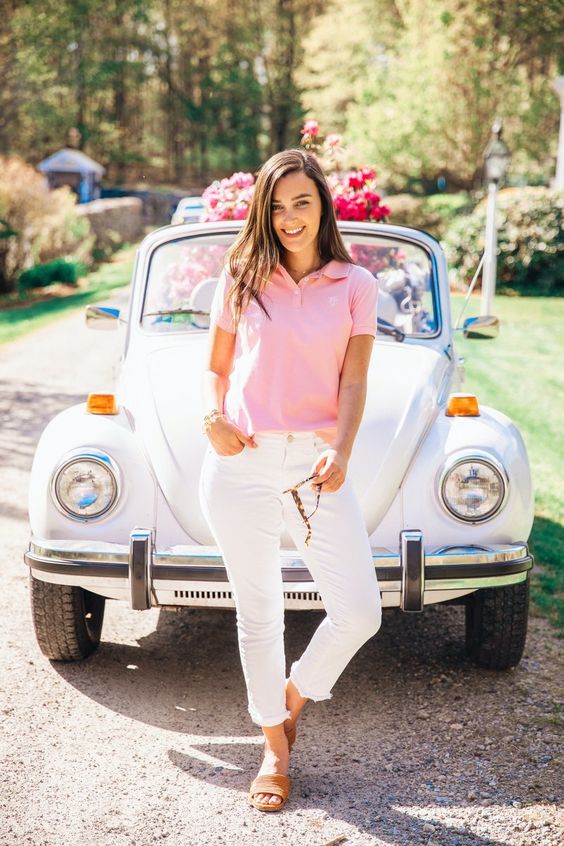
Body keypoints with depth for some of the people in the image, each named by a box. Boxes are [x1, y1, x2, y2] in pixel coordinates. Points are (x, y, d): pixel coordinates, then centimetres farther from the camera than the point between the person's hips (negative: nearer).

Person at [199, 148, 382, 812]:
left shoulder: (355, 285, 6)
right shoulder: (241, 278, 7)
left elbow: (353, 382, 0)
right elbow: (216, 367, 13)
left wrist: (341, 455, -15)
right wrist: (212, 415, -8)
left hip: (316, 463, 0)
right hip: (241, 463, 0)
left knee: (360, 611, -6)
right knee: (257, 612, 7)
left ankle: (295, 695, 25)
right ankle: (275, 750, 26)